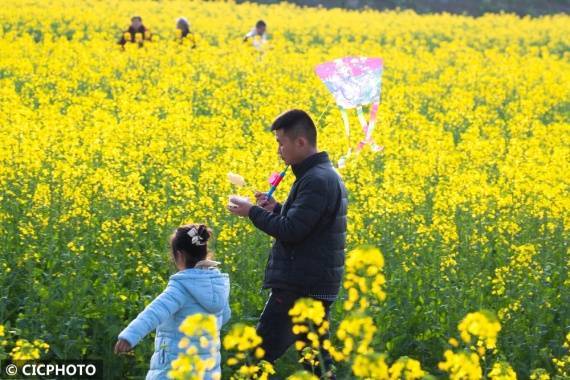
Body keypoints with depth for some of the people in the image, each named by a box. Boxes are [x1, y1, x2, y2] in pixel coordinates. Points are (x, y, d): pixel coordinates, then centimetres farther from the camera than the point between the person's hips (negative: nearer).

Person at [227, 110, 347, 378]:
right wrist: (276, 209, 10)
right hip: (317, 286, 11)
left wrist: (252, 212, -12)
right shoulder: (327, 175, 16)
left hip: (300, 287, -11)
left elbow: (291, 231, -24)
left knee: (260, 355, -8)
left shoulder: (316, 180, -17)